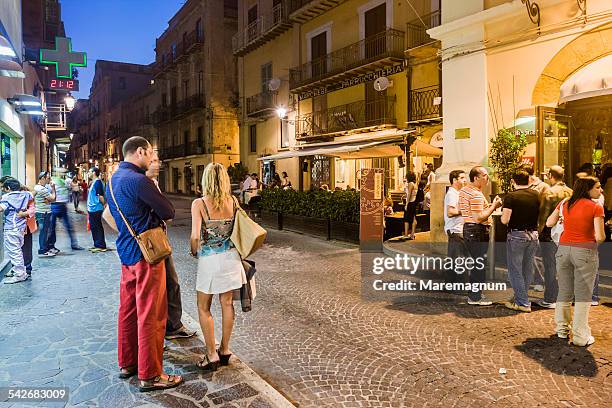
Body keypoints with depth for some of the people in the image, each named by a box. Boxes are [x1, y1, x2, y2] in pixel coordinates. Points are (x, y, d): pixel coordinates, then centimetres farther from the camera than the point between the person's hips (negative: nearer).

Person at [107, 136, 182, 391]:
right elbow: (168, 212, -14)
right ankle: (149, 375, 8)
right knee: (151, 314, -1)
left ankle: (126, 363, 29)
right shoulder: (138, 180, -19)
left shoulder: (113, 180, 12)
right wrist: (159, 211, 7)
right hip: (145, 253, -10)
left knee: (128, 309, 17)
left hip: (126, 252, 10)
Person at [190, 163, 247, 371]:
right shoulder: (232, 201, -2)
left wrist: (194, 252, 3)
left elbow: (195, 236, -16)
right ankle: (225, 350, 25)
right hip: (230, 257, 4)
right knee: (227, 304, 14)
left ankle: (212, 356, 13)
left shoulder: (199, 204, -13)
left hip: (209, 260, -4)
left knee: (203, 308, 11)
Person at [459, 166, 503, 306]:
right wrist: (494, 206, -15)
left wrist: (489, 206, 13)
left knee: (475, 263, 17)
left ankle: (473, 294, 25)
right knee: (479, 265, -2)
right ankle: (476, 297, 6)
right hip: (478, 232, -10)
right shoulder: (476, 195, -19)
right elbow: (479, 218, -25)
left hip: (468, 229, 10)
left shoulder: (464, 190, 13)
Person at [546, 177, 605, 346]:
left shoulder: (565, 203, 4)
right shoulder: (596, 208, -9)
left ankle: (562, 329, 27)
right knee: (583, 295, 4)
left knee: (564, 292, 15)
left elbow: (549, 223, 6)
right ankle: (580, 336, 8)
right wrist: (602, 236, 9)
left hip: (564, 249, 5)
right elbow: (599, 237, -13)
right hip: (585, 251, -5)